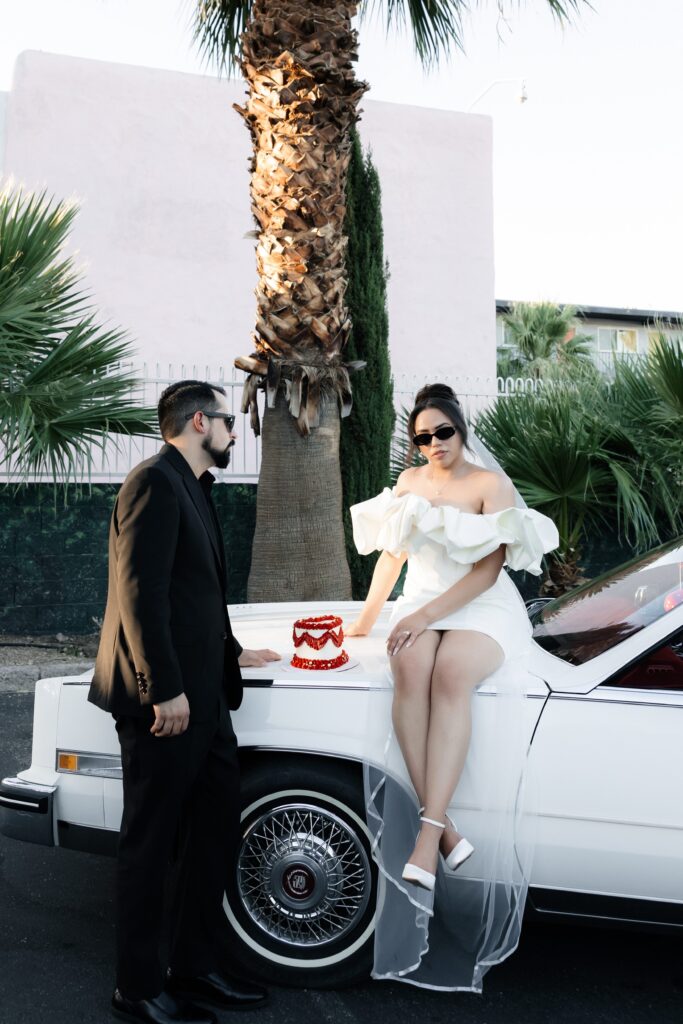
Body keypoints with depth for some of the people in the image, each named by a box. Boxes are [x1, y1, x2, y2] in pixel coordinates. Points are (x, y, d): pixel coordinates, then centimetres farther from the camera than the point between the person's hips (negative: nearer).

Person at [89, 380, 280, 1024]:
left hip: (201, 697, 10)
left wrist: (232, 654, 23)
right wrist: (165, 690, -22)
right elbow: (140, 592, -20)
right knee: (151, 843, 4)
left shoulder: (191, 488, 18)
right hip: (166, 701, -10)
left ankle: (198, 968, 29)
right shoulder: (155, 482, -13)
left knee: (216, 827, 14)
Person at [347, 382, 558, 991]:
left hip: (484, 609, -3)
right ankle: (447, 830, -33)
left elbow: (488, 569, -10)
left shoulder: (491, 484, -3)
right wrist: (369, 615, 10)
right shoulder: (410, 482, 15)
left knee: (451, 673, -37)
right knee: (410, 668, -33)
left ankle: (427, 835, -39)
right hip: (420, 608, 3)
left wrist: (428, 616, -19)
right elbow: (392, 552, 20)